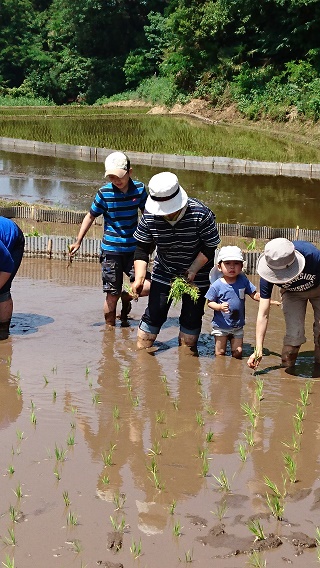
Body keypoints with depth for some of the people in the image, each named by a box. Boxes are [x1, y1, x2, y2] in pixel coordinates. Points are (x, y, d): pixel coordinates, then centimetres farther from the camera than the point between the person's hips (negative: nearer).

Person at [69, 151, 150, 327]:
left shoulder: (139, 189, -4)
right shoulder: (104, 192, -9)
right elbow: (91, 216, 4)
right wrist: (78, 242, 7)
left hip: (133, 248, 2)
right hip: (111, 251, -2)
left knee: (146, 287, -10)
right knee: (112, 295, 3)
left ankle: (126, 296, 23)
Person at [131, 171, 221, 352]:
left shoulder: (201, 214, -26)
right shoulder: (150, 215, -17)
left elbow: (209, 247, -15)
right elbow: (142, 248, -9)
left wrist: (193, 269, -25)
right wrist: (139, 278, -21)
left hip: (196, 276, -2)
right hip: (163, 274, 2)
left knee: (191, 318, 7)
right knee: (153, 314, 3)